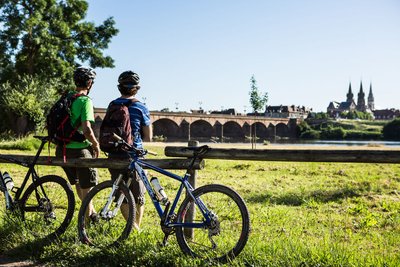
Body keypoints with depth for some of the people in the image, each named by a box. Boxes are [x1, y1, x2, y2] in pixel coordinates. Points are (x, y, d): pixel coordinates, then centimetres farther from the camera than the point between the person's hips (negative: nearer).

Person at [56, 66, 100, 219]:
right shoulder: (85, 101, -16)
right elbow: (87, 129, -25)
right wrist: (96, 145, -9)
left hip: (64, 149, 8)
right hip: (80, 149, -8)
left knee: (78, 184, 25)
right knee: (87, 188, 7)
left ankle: (92, 212, 41)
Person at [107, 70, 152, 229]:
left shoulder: (112, 106, 2)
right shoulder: (141, 108, -7)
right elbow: (148, 137, -1)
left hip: (114, 156, 3)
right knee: (138, 196, 13)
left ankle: (132, 224, -3)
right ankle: (137, 228, 20)